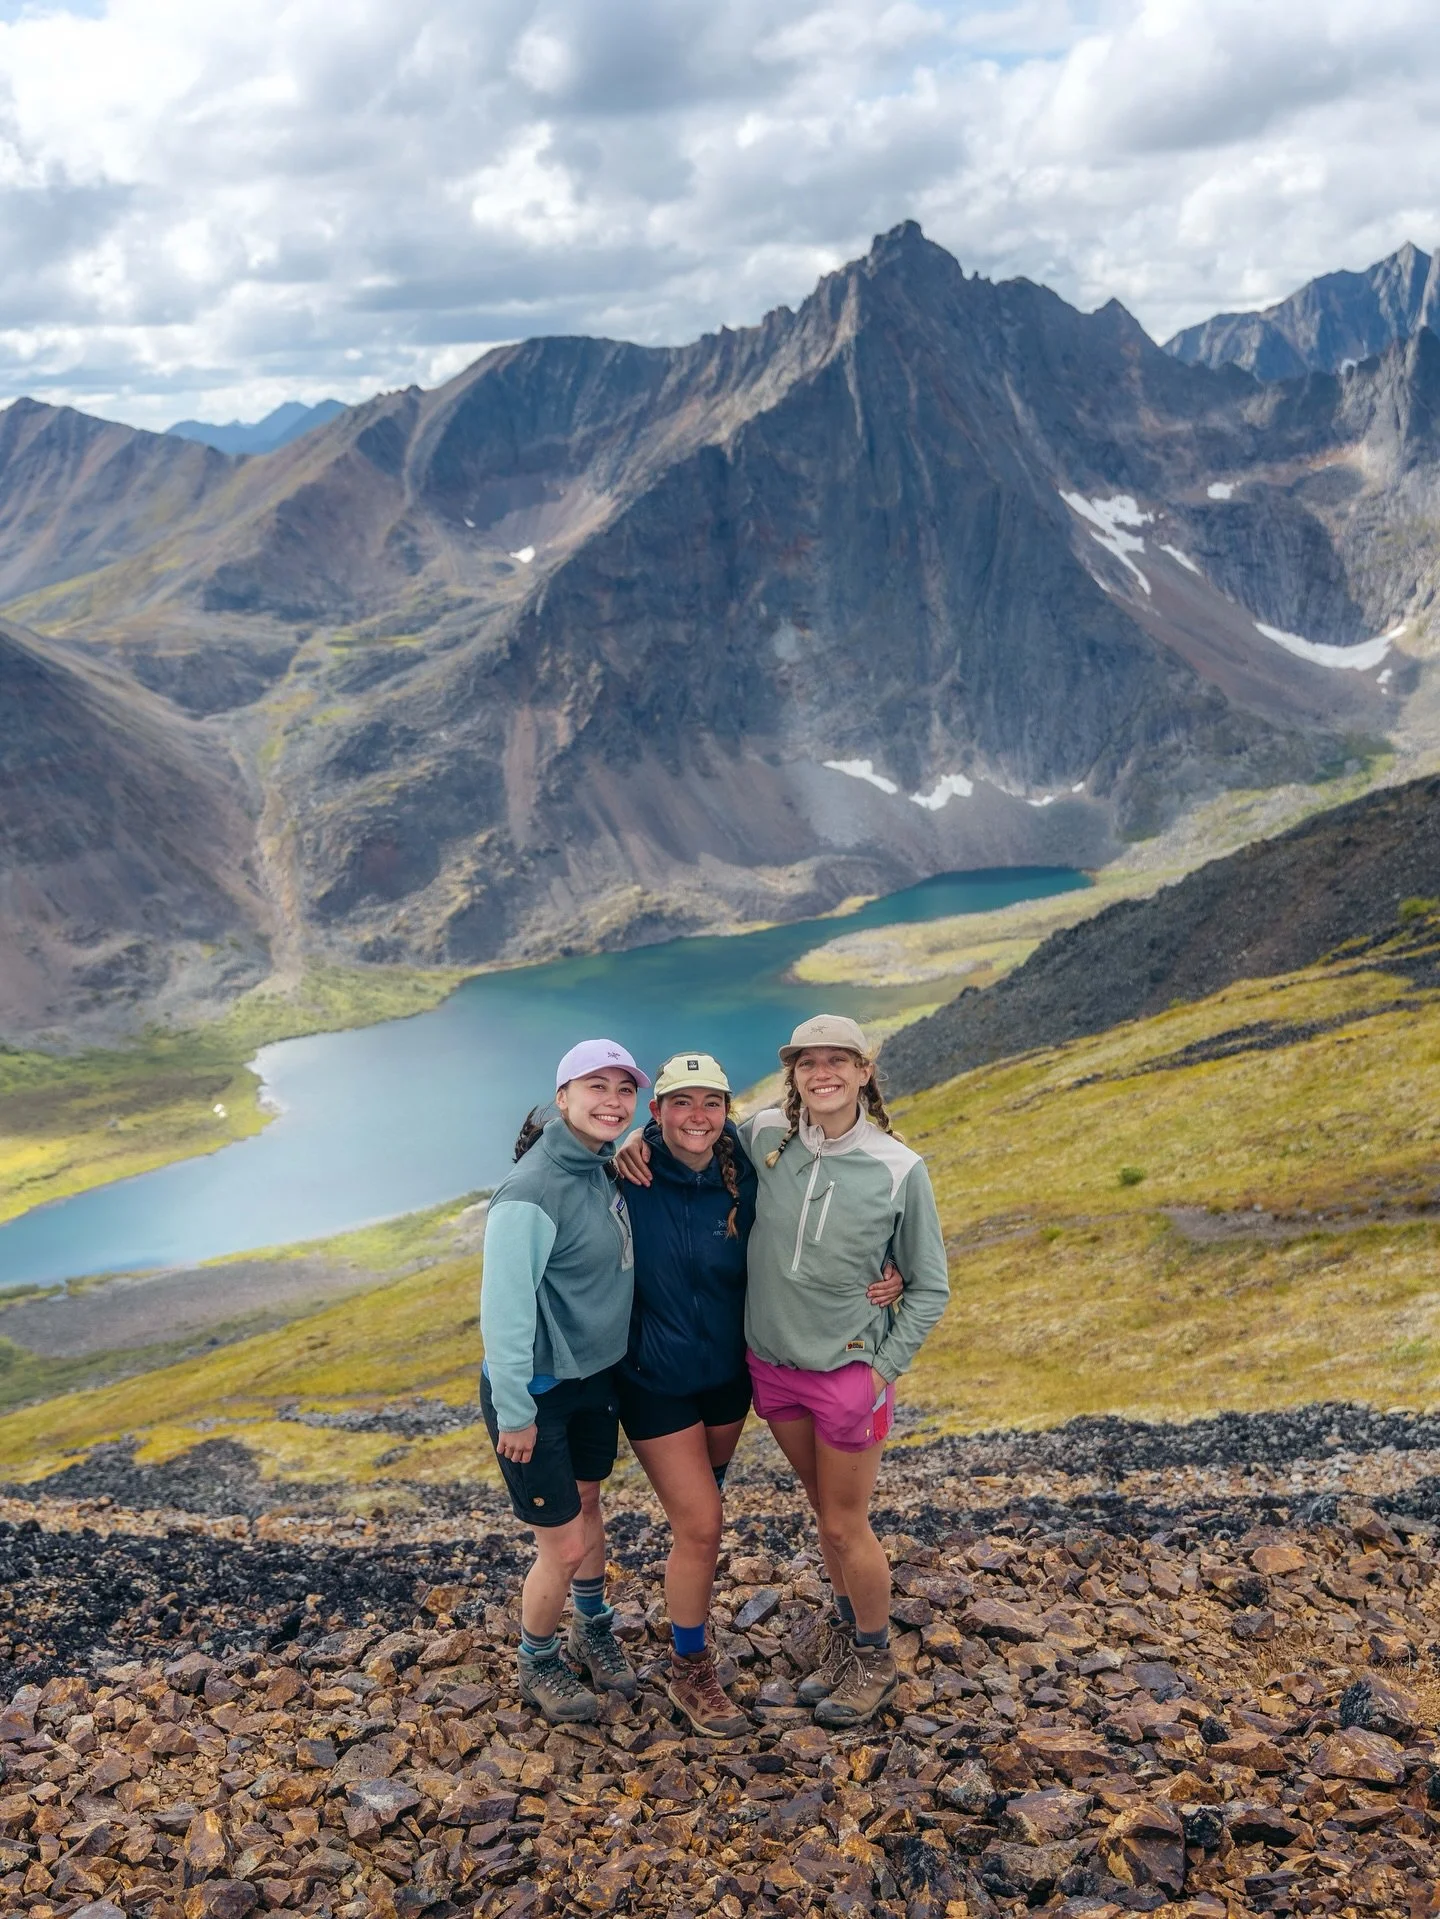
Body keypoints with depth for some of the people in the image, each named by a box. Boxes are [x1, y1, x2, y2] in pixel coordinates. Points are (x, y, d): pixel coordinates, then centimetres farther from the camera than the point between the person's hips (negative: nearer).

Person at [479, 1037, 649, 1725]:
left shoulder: (605, 1172, 0)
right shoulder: (532, 1192, -26)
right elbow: (503, 1308, -25)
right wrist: (514, 1413, -21)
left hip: (597, 1376, 7)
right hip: (537, 1390, -7)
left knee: (586, 1506, 24)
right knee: (566, 1544, 3)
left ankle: (593, 1631, 47)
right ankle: (537, 1665, 30)